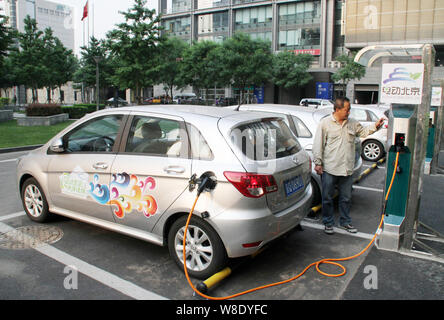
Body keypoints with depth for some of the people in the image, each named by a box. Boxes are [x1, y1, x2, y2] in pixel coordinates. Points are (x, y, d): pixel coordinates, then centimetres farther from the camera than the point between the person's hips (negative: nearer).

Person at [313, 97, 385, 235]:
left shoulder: (353, 123, 10)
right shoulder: (325, 123, -4)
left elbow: (363, 132, 24)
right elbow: (318, 145, -5)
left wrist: (375, 126, 7)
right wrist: (318, 163, -8)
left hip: (347, 169, 5)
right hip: (329, 169, -4)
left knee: (346, 198, 14)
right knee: (327, 198, 5)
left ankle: (345, 222, 30)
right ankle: (328, 223, 20)